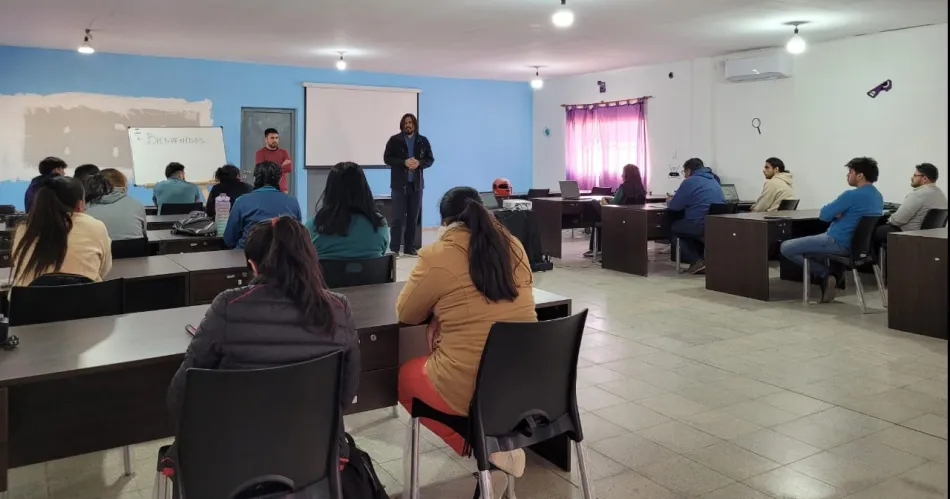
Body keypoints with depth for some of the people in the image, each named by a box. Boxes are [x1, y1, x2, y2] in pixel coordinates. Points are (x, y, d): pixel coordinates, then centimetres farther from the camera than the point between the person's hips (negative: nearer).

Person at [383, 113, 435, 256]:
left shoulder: (423, 141, 7)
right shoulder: (395, 140, 0)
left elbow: (430, 159, 7)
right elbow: (387, 158, -4)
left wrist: (419, 163, -14)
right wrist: (404, 162, -18)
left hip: (416, 184, 3)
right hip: (399, 184, -3)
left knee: (413, 217, 6)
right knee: (398, 217, -6)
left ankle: (409, 247, 13)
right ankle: (394, 248, -2)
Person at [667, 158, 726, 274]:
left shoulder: (690, 181, -3)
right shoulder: (713, 180, 23)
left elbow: (674, 205, -3)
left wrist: (669, 201, 22)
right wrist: (674, 199, 38)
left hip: (702, 225, -8)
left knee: (673, 228, 15)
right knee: (683, 225, 30)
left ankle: (696, 261, 3)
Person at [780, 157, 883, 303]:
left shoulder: (852, 195, -23)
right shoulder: (878, 196, 7)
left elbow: (824, 215, -17)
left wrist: (835, 212, 4)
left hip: (838, 243, -10)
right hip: (856, 243, 10)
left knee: (785, 247, -2)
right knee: (808, 240, 34)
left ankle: (826, 274, -2)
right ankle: (834, 273, 14)